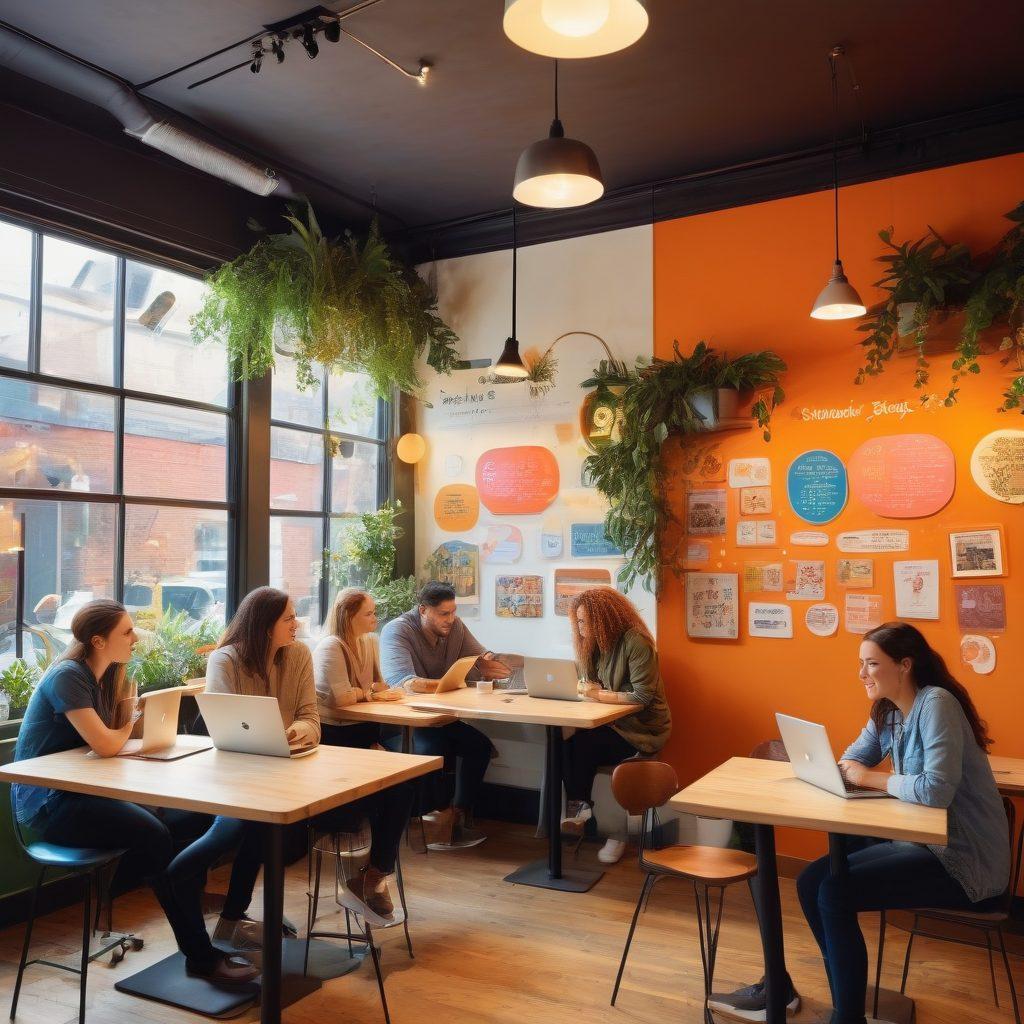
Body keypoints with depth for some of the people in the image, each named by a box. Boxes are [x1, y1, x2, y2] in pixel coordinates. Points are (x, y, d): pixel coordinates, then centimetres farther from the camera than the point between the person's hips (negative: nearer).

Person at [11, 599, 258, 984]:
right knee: (154, 836, -23)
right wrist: (127, 728, -4)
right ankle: (200, 956, -13)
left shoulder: (106, 676, 9)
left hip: (78, 793, 8)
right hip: (47, 804, -8)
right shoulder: (67, 676, -18)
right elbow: (105, 745, -23)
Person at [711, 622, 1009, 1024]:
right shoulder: (888, 711, 8)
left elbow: (937, 790, -30)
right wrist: (846, 769, -10)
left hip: (963, 859, -9)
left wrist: (870, 778, -16)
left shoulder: (936, 703, -19)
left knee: (836, 892, -18)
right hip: (924, 840, 9)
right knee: (813, 881, -1)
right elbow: (852, 761, 14)